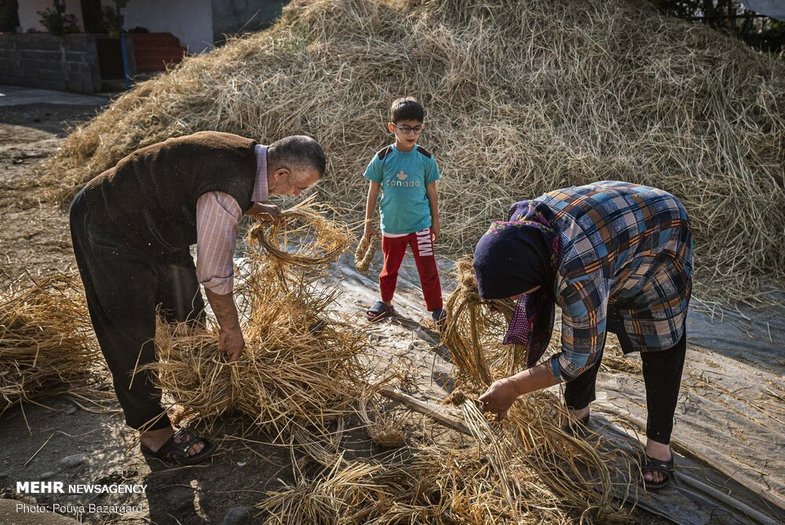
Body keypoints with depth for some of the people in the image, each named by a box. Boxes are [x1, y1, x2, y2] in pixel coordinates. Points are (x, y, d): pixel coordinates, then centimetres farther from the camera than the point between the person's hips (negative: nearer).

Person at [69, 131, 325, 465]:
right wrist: (231, 329, -11)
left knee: (187, 312, 19)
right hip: (109, 229, -10)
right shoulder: (226, 195, -35)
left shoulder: (245, 152, -8)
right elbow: (214, 274, -26)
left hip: (154, 222, 10)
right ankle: (154, 433, 13)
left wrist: (255, 208, 3)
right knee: (133, 337, -1)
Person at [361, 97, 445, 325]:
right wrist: (368, 222, 4)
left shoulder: (425, 158, -7)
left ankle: (436, 308, 18)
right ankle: (385, 302, 39)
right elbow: (373, 191, 0)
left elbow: (432, 192, 3)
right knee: (389, 268, 18)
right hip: (391, 226, 1)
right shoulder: (382, 158, -8)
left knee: (428, 269, 3)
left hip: (420, 225, -1)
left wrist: (435, 222, 7)